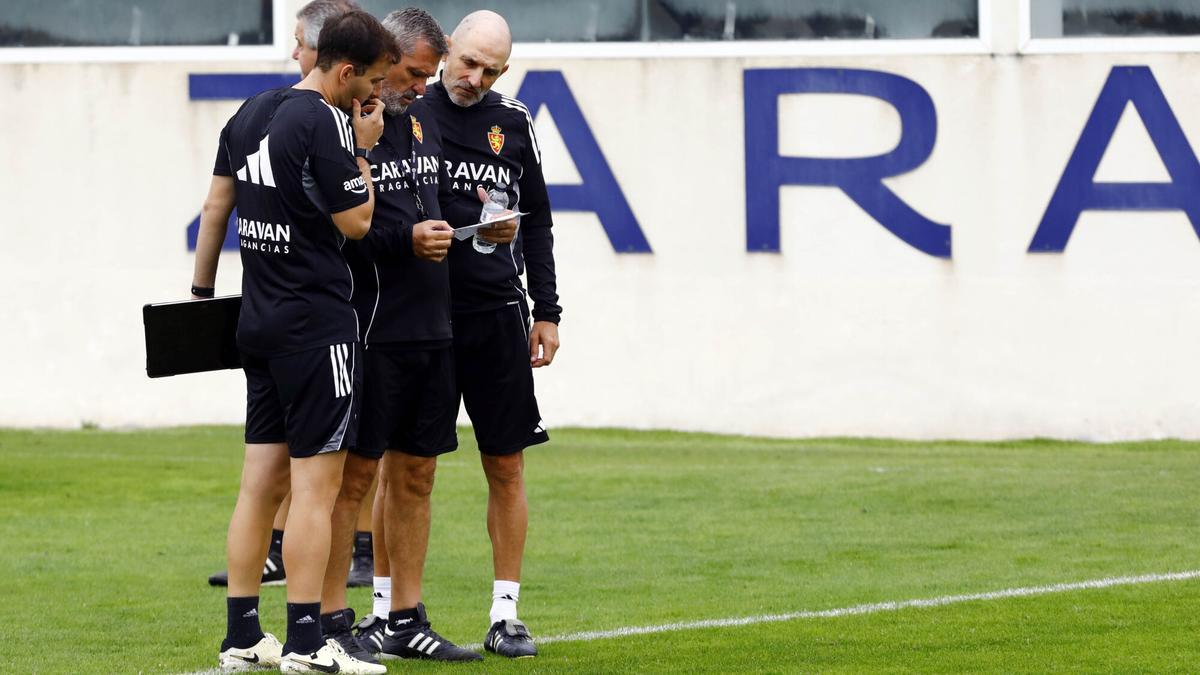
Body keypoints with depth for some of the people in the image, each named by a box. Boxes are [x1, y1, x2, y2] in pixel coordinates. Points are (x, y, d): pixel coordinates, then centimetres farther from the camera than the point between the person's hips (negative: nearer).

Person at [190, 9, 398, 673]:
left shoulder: (251, 114, 11)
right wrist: (364, 151, 0)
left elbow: (215, 207, 18)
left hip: (260, 320, 9)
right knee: (317, 482, -6)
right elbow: (355, 223, -11)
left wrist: (200, 292, 25)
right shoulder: (326, 125, -15)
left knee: (262, 482, 11)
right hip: (316, 324, -9)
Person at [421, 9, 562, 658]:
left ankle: (505, 615, 11)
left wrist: (546, 311, 12)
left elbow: (536, 220, 16)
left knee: (506, 465, 4)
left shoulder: (513, 122, 9)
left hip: (496, 314, 3)